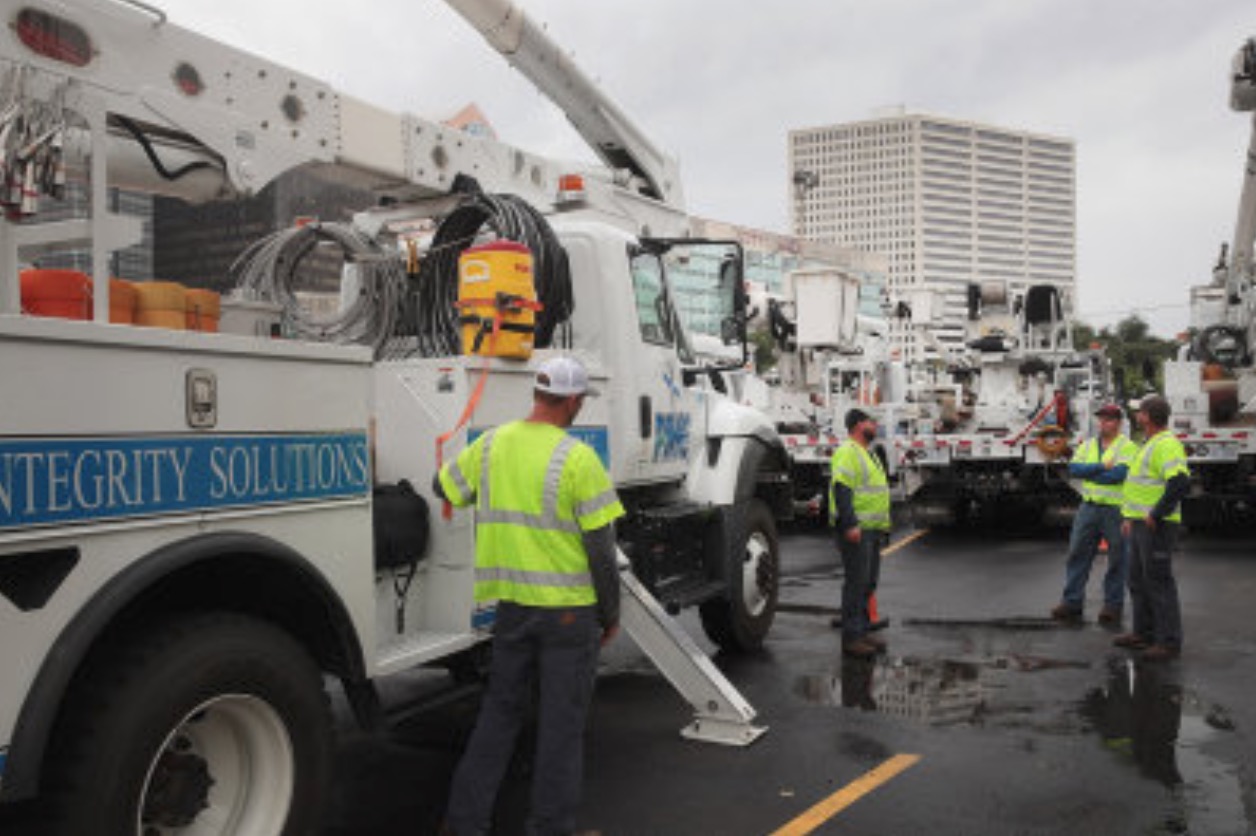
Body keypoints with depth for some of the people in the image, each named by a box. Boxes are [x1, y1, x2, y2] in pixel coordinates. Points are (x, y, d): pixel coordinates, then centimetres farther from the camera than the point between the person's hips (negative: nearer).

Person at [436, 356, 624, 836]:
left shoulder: (491, 445, 1)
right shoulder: (578, 459, -14)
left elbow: (446, 487, 19)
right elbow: (600, 548, -12)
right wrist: (611, 614, -1)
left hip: (511, 603, 5)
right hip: (569, 608, -5)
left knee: (500, 709, 18)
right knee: (562, 720, 8)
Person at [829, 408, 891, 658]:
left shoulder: (867, 453, 22)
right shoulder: (847, 452, -10)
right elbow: (841, 489, -20)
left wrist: (882, 528, 23)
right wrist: (850, 524, -27)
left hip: (872, 530, 10)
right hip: (856, 530, -10)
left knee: (868, 583, 13)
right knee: (856, 583, -8)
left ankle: (862, 631, 20)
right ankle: (851, 637, -4)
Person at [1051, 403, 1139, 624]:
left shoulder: (1127, 446, -4)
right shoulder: (1088, 445, 12)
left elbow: (1119, 474, -18)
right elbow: (1073, 468, -2)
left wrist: (1087, 473, -9)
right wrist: (1101, 467, -14)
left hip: (1116, 509, -5)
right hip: (1089, 507, 5)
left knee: (1117, 559, 4)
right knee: (1077, 554, 5)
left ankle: (1113, 605, 15)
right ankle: (1071, 602, 11)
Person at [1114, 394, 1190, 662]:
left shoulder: (1166, 444, -17)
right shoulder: (1150, 444, 17)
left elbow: (1181, 483, -29)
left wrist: (1155, 515, -23)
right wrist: (1130, 517, 24)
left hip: (1155, 527, -11)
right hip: (1141, 524, 11)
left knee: (1158, 582, -5)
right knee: (1138, 579, 16)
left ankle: (1169, 642, 3)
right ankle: (1143, 634, 26)